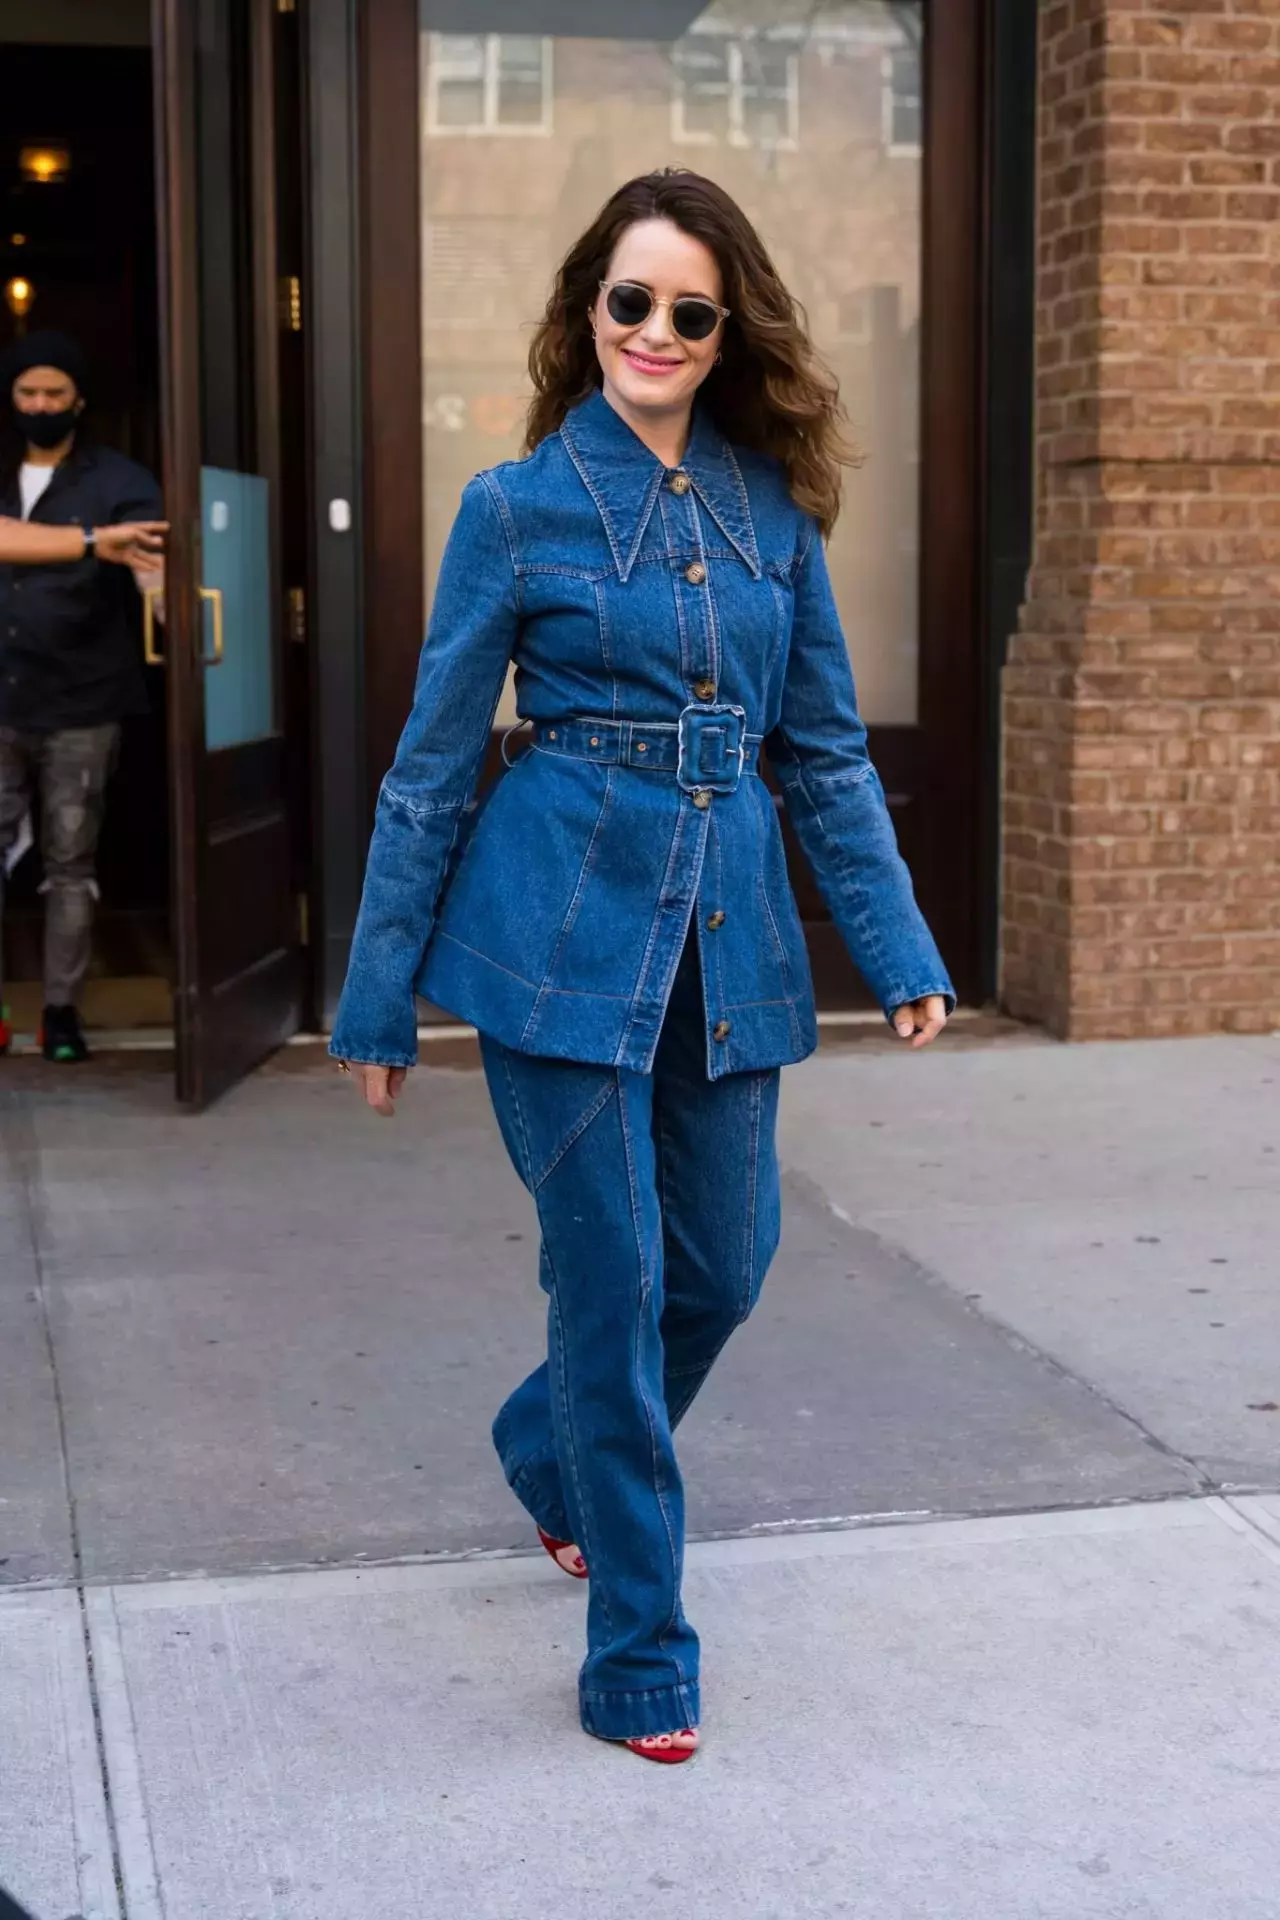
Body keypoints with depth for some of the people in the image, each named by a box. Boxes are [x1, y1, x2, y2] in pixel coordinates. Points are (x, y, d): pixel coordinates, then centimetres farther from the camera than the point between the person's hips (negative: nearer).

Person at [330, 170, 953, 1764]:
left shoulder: (773, 506, 7)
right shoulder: (518, 507, -3)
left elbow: (824, 745, 11)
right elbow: (432, 764, 0)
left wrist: (897, 947, 4)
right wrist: (378, 1000, 1)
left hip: (727, 938, 5)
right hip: (564, 929, -4)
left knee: (722, 1269, 13)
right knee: (615, 1283, 0)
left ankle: (551, 1451, 44)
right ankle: (637, 1649, 15)